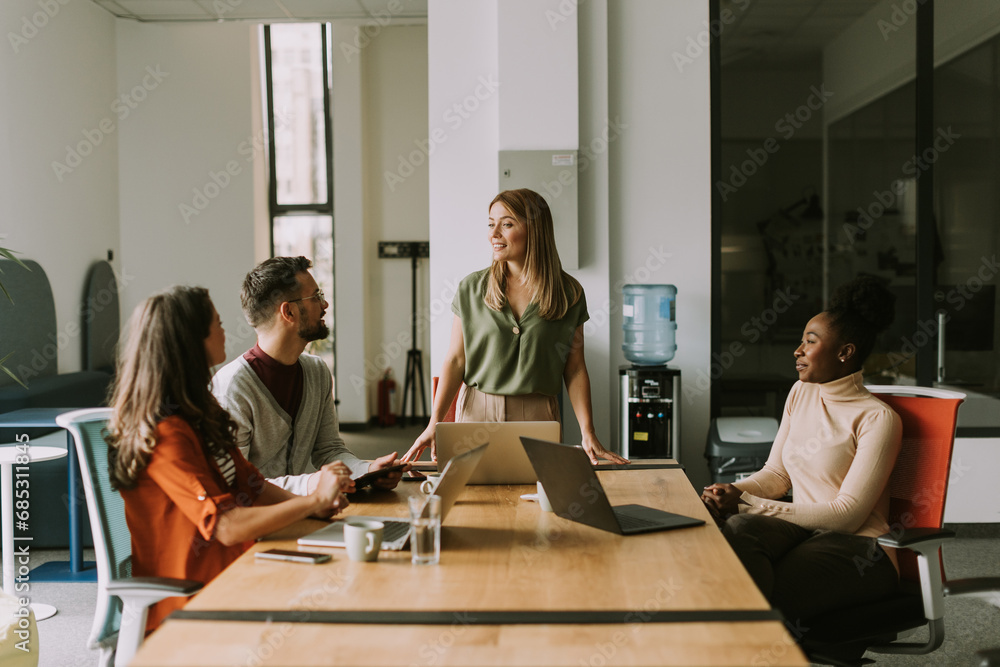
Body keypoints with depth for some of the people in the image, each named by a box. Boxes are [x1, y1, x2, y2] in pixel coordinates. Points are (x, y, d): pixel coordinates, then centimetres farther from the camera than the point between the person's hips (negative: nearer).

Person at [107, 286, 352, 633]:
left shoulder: (198, 411, 11)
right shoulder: (164, 434, -19)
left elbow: (248, 483, 14)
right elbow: (227, 526, -25)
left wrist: (306, 504, -4)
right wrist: (313, 500, -18)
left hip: (229, 572, 9)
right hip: (192, 601, -8)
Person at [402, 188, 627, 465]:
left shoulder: (568, 293, 0)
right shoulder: (471, 288, 1)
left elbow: (575, 369, 1)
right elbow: (456, 359, 0)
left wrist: (588, 433, -7)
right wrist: (434, 423, -9)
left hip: (537, 414, 0)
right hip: (477, 410, 1)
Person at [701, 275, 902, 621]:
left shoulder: (878, 418, -9)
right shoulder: (800, 393, 14)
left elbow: (847, 514, -15)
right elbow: (776, 473, 18)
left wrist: (747, 504, -18)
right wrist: (733, 491, -7)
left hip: (858, 547, -6)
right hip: (804, 529, 6)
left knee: (765, 600, -35)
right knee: (737, 528, -31)